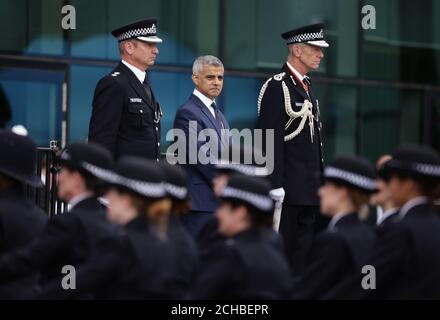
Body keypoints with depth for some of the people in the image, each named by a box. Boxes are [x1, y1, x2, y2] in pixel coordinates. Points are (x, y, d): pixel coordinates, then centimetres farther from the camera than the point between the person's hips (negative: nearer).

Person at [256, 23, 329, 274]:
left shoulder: (307, 85, 16)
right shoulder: (277, 87, -12)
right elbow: (272, 140, -17)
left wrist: (319, 179, 18)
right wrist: (275, 185, -20)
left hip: (309, 188, 9)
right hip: (289, 188, -9)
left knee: (303, 248, 10)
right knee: (284, 252, -4)